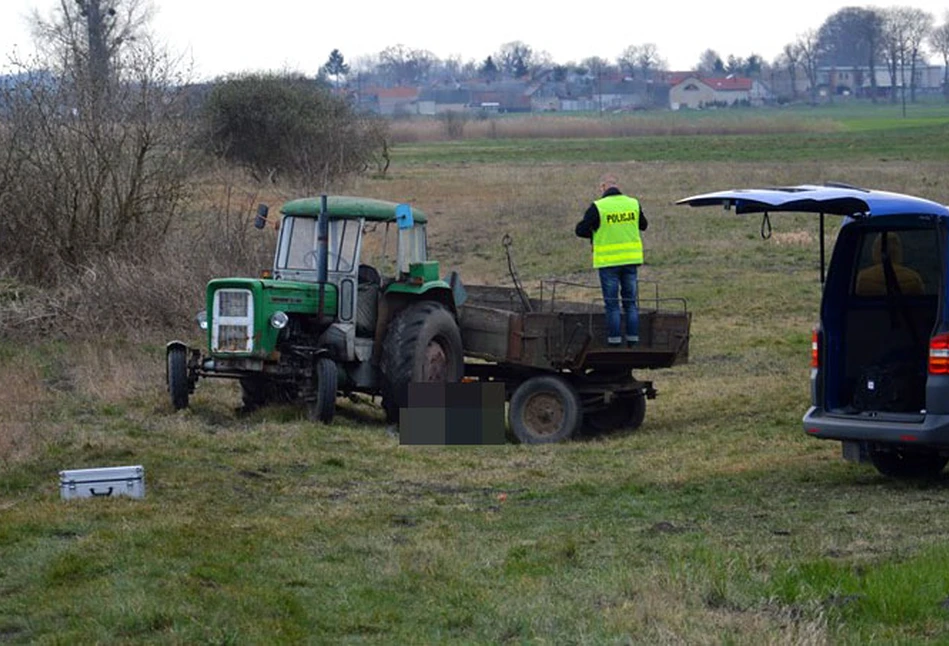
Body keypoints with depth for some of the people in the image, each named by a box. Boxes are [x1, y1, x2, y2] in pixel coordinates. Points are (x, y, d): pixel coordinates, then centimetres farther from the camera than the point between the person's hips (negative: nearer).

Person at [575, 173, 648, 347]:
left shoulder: (598, 207, -12)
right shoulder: (633, 204, 2)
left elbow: (580, 230, -9)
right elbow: (643, 225, 18)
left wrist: (594, 234, 9)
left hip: (608, 261, -4)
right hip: (631, 260, 4)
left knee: (611, 304, 3)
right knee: (630, 302, 12)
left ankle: (614, 339, 2)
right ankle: (632, 339, 12)